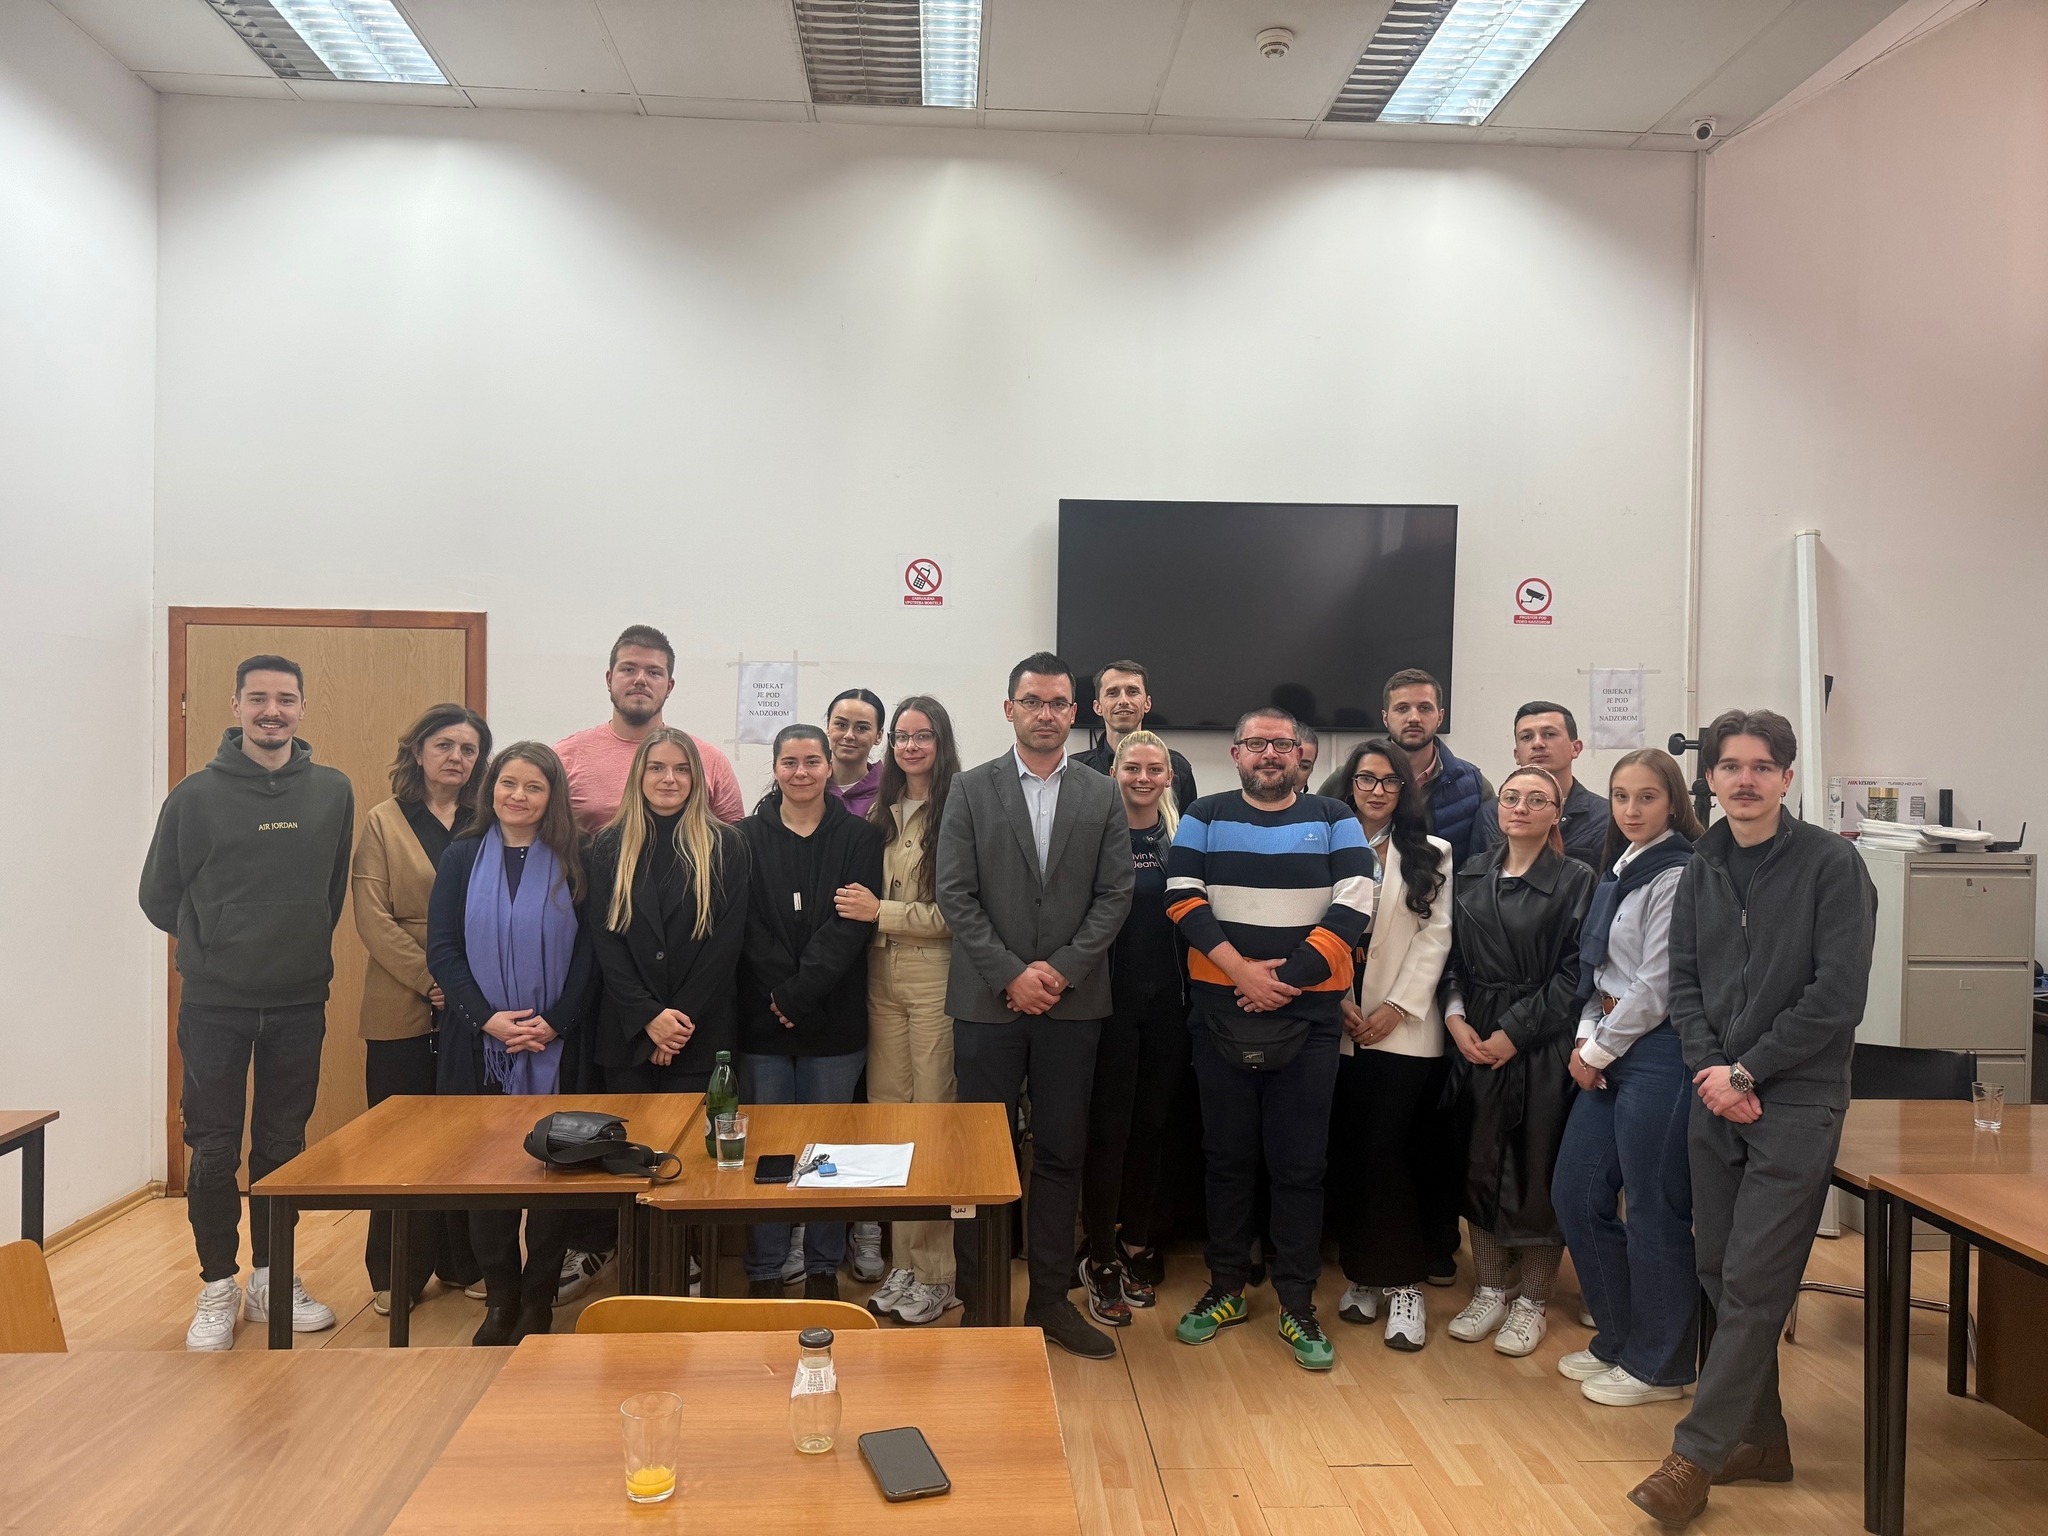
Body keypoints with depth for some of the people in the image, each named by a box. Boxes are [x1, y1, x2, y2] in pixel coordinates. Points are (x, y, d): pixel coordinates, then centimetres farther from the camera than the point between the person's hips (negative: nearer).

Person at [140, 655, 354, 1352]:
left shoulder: (333, 791, 0)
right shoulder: (197, 794, -6)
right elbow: (159, 895, 4)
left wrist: (302, 947, 9)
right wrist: (211, 948, 8)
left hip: (301, 1004, 2)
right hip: (214, 1005, -2)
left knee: (284, 1144, 12)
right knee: (214, 1150, 6)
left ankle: (273, 1279, 26)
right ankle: (217, 1289, 21)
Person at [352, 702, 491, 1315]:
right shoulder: (384, 822, 4)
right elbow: (371, 915, -5)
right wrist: (430, 979, -14)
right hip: (403, 1008, -2)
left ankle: (465, 1264, 20)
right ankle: (396, 1275, 17)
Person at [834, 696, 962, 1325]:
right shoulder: (881, 813, 13)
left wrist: (881, 912, -10)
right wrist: (857, 907, 2)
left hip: (937, 977, -6)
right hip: (882, 976, 6)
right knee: (886, 1114, 10)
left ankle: (936, 1273, 12)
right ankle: (903, 1261, 22)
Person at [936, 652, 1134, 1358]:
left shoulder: (1103, 796, 6)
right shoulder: (971, 790, 1)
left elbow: (1115, 896, 1)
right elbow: (955, 894, -4)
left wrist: (1062, 970, -10)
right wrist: (1010, 974, -11)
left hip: (1073, 1002, 2)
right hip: (988, 1001, -1)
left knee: (1061, 1155, 9)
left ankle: (1050, 1298, 22)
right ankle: (979, 1299, 19)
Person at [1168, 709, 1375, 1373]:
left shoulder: (1334, 819, 5)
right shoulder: (1204, 817, 6)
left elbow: (1354, 904, -6)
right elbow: (1183, 898, -4)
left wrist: (1286, 977, -13)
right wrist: (1241, 970, -15)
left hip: (1308, 1015, 0)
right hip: (1221, 1011, 1)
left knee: (1300, 1163, 4)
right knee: (1227, 1156, 10)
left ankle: (1297, 1305, 16)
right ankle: (1225, 1290, 24)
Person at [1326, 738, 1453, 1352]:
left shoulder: (1431, 855, 7)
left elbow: (1435, 938, 0)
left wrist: (1396, 1008, -8)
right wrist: (1339, 1001, -8)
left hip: (1404, 1028, -1)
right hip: (1338, 1026, 2)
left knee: (1387, 1149, -7)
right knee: (1346, 1152, 4)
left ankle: (1402, 1282, 3)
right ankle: (1359, 1272, 16)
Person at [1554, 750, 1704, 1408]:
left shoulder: (1676, 876, -13)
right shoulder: (1620, 871, 14)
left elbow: (1656, 987, -15)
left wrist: (1599, 1051, -7)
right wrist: (1586, 1038, 5)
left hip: (1658, 1052, -9)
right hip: (1606, 1051, 9)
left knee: (1654, 1210, 1)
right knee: (1576, 1194, 12)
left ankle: (1658, 1365, 18)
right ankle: (1619, 1339, 28)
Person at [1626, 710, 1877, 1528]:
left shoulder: (1832, 863, -8)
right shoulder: (1701, 872, 9)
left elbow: (1837, 995, -13)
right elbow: (1684, 980, 8)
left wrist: (1747, 1073, -13)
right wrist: (1709, 1070, -8)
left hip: (1795, 1101, -6)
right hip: (1716, 1097, 6)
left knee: (1753, 1285, -3)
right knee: (1720, 1272, 11)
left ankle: (1696, 1455, 4)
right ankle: (1761, 1437, 26)